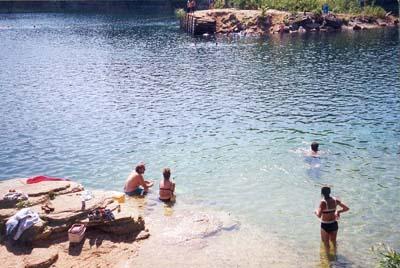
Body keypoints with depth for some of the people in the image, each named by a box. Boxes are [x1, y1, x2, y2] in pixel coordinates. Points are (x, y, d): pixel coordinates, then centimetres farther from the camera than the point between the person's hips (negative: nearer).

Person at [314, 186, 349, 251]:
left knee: (326, 243, 16)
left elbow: (319, 216, -28)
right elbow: (346, 208, -3)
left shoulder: (323, 202, -22)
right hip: (334, 224, 5)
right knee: (333, 241, 26)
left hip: (325, 226, -5)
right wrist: (338, 211, 11)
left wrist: (316, 211, -8)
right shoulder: (335, 200, -7)